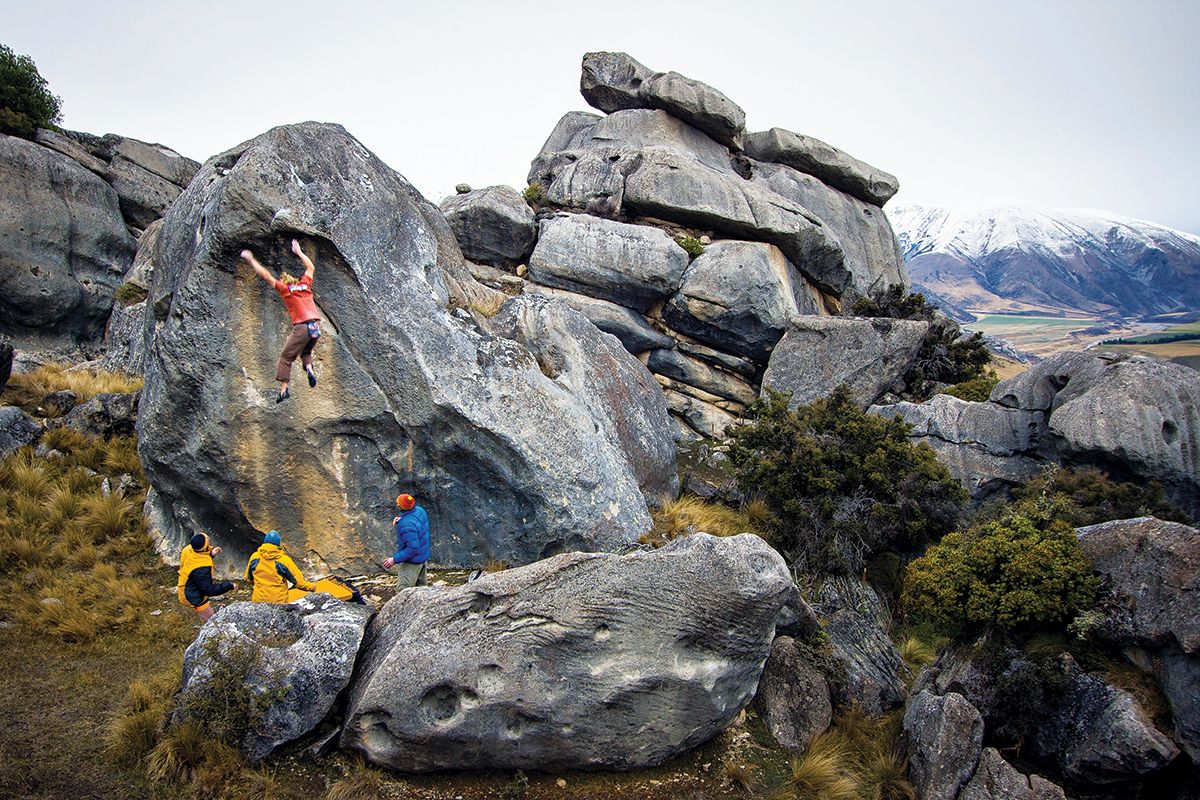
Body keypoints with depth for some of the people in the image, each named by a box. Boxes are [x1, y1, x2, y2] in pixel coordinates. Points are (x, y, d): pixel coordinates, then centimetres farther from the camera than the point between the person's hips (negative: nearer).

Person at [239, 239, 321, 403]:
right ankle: (309, 369, -3)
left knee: (286, 357, 5)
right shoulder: (305, 285, 18)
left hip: (302, 327, -5)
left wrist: (251, 260, 19)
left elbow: (266, 275, 9)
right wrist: (299, 252, 43)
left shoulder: (285, 289, 6)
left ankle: (283, 389, -1)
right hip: (316, 325, 5)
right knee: (306, 352, 26)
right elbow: (311, 268, 34)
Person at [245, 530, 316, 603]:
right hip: (279, 601, -4)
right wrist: (311, 587, 8)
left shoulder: (255, 557, -4)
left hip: (258, 600, 5)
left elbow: (248, 578, 12)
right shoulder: (284, 560, -16)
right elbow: (298, 581, -9)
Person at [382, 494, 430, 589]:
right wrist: (401, 520, 0)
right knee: (420, 587, 22)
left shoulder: (407, 525, -33)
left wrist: (395, 559, -25)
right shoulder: (419, 510, -7)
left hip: (412, 561, -9)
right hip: (422, 557, 9)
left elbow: (413, 548, -30)